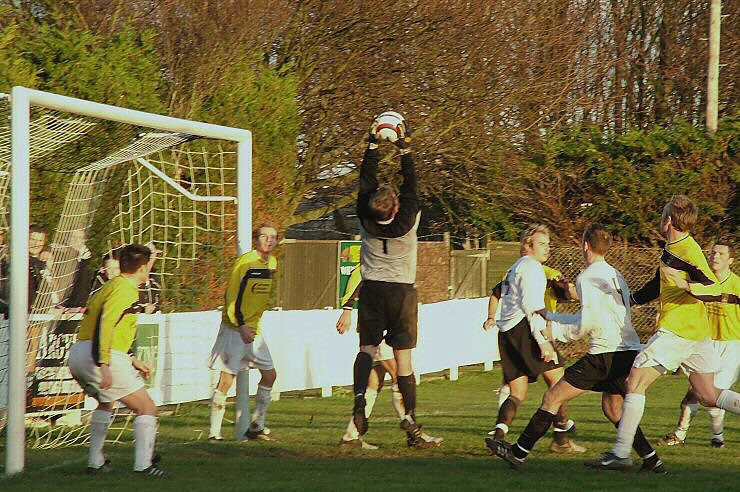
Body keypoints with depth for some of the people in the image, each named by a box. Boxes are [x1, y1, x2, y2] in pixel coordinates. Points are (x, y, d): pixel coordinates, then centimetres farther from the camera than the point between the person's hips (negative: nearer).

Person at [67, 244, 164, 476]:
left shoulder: (110, 286, 23)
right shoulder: (126, 290, -8)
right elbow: (105, 322, -22)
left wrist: (131, 360, 33)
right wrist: (104, 365, -27)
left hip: (76, 355, 10)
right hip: (96, 357, -10)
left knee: (106, 403, 34)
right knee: (147, 408, 0)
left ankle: (95, 462, 30)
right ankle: (143, 465, -8)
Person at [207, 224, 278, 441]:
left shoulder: (272, 263, 8)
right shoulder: (245, 262, -16)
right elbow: (232, 296, -17)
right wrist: (241, 326, -19)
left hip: (254, 330, 8)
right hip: (235, 329, -8)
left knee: (269, 374, 7)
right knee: (226, 379, -9)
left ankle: (256, 426, 19)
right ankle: (214, 431, -4)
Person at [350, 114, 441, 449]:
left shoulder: (365, 220, -9)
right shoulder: (407, 221, -16)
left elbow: (366, 180, -2)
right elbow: (410, 185, -10)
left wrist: (373, 143, 1)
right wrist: (404, 147, -7)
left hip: (371, 289, 2)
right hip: (401, 290, -2)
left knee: (367, 347, 4)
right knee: (403, 358, 2)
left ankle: (359, 399, -23)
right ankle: (410, 421, 2)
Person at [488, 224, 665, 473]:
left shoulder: (588, 277, -6)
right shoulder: (615, 275, 20)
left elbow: (588, 322, -14)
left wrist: (554, 330, 1)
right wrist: (551, 316, 32)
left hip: (605, 353, -8)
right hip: (629, 352, 8)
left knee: (552, 397, -1)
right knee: (612, 407, 24)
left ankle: (519, 452, 1)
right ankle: (651, 460, 15)